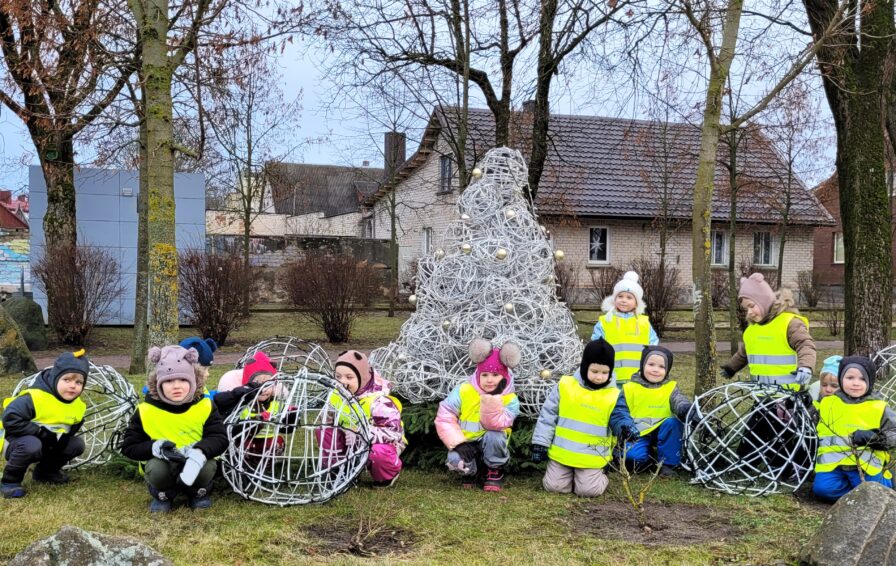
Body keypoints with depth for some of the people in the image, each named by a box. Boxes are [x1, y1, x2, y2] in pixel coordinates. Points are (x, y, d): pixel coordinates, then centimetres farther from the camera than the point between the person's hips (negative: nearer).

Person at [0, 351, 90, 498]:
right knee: (31, 445, -39)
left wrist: (63, 435, -14)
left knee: (77, 444, -6)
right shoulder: (34, 398, -28)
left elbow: (74, 427, 11)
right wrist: (41, 432, -31)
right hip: (16, 441, -7)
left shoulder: (78, 406, -5)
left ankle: (45, 471, 16)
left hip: (49, 445, 7)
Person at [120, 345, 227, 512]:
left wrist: (200, 452, -38)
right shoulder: (147, 410, -12)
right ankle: (162, 495, 2)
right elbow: (129, 447, -6)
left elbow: (220, 439, -15)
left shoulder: (205, 406, -10)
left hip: (195, 463, 1)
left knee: (207, 467, -32)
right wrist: (156, 448, -27)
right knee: (156, 469, -34)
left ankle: (198, 493, 4)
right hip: (162, 463, 0)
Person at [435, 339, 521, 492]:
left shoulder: (510, 399, -13)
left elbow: (496, 425, -25)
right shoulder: (463, 391, -11)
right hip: (466, 444, 0)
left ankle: (495, 472, -6)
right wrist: (458, 443, -23)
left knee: (493, 436, -35)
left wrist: (492, 400, -35)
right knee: (455, 459, -32)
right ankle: (470, 471, 6)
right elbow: (444, 419, -11)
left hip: (491, 445, 0)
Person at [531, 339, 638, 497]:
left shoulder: (613, 395, -4)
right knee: (553, 486, -3)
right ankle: (567, 471, 30)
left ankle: (600, 477, 24)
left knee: (588, 490, -11)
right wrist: (540, 443, -3)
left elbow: (619, 418, -8)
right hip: (562, 452, 1)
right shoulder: (565, 385, -4)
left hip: (592, 457, -1)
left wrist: (627, 428, -34)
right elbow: (548, 415, 0)